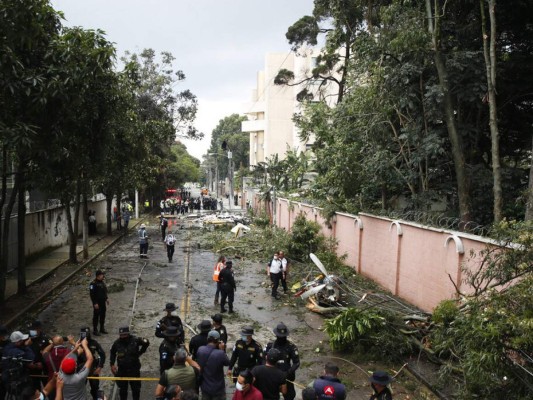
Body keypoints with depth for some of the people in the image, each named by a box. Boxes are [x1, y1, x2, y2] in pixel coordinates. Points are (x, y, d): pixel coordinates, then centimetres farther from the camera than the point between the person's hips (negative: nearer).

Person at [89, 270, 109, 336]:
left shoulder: (102, 282, 7)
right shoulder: (93, 284, -19)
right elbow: (92, 294, -20)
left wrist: (106, 298, 14)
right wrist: (95, 303, -21)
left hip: (103, 302, 8)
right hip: (97, 303, -8)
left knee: (103, 315, 16)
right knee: (96, 316, 2)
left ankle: (102, 328, 29)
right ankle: (95, 330, 13)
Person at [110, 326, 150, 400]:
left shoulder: (135, 340, -14)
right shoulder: (117, 343, -7)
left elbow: (146, 343, 3)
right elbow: (112, 353, 12)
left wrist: (140, 352, 3)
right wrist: (112, 364, 7)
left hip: (134, 369, -1)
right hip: (122, 370, 2)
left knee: (136, 388, 8)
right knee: (122, 389, 12)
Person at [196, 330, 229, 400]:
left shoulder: (200, 350, -14)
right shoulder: (220, 353, -28)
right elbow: (227, 363, -9)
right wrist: (222, 350, -6)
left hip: (204, 387, 4)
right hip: (218, 388, -4)